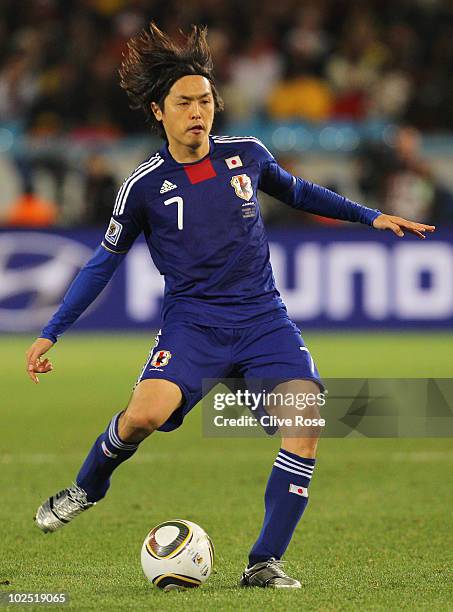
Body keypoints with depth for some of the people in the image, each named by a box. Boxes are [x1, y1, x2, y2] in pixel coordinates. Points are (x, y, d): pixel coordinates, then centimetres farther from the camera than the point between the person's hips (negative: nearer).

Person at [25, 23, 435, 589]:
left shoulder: (246, 155, 4)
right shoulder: (145, 185, -2)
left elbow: (295, 192, 25)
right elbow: (104, 262, 9)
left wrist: (370, 216, 22)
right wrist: (50, 334, 7)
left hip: (263, 318, 2)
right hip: (192, 323, -2)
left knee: (305, 420, -21)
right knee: (146, 413, -29)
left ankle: (264, 562, -12)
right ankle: (87, 488, 4)